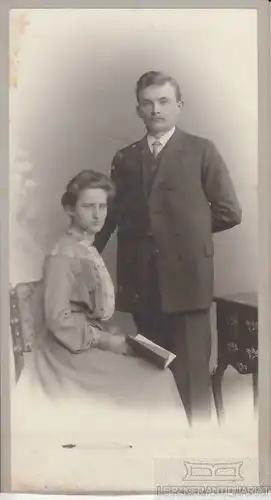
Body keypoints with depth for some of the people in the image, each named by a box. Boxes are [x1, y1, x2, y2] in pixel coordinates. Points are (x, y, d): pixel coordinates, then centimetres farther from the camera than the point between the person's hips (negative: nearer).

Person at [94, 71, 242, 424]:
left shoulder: (201, 151, 4)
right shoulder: (125, 158, 14)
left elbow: (229, 212, 2)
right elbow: (111, 214, 10)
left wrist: (189, 229, 8)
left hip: (186, 277, -3)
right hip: (141, 281, 3)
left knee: (191, 373, 1)